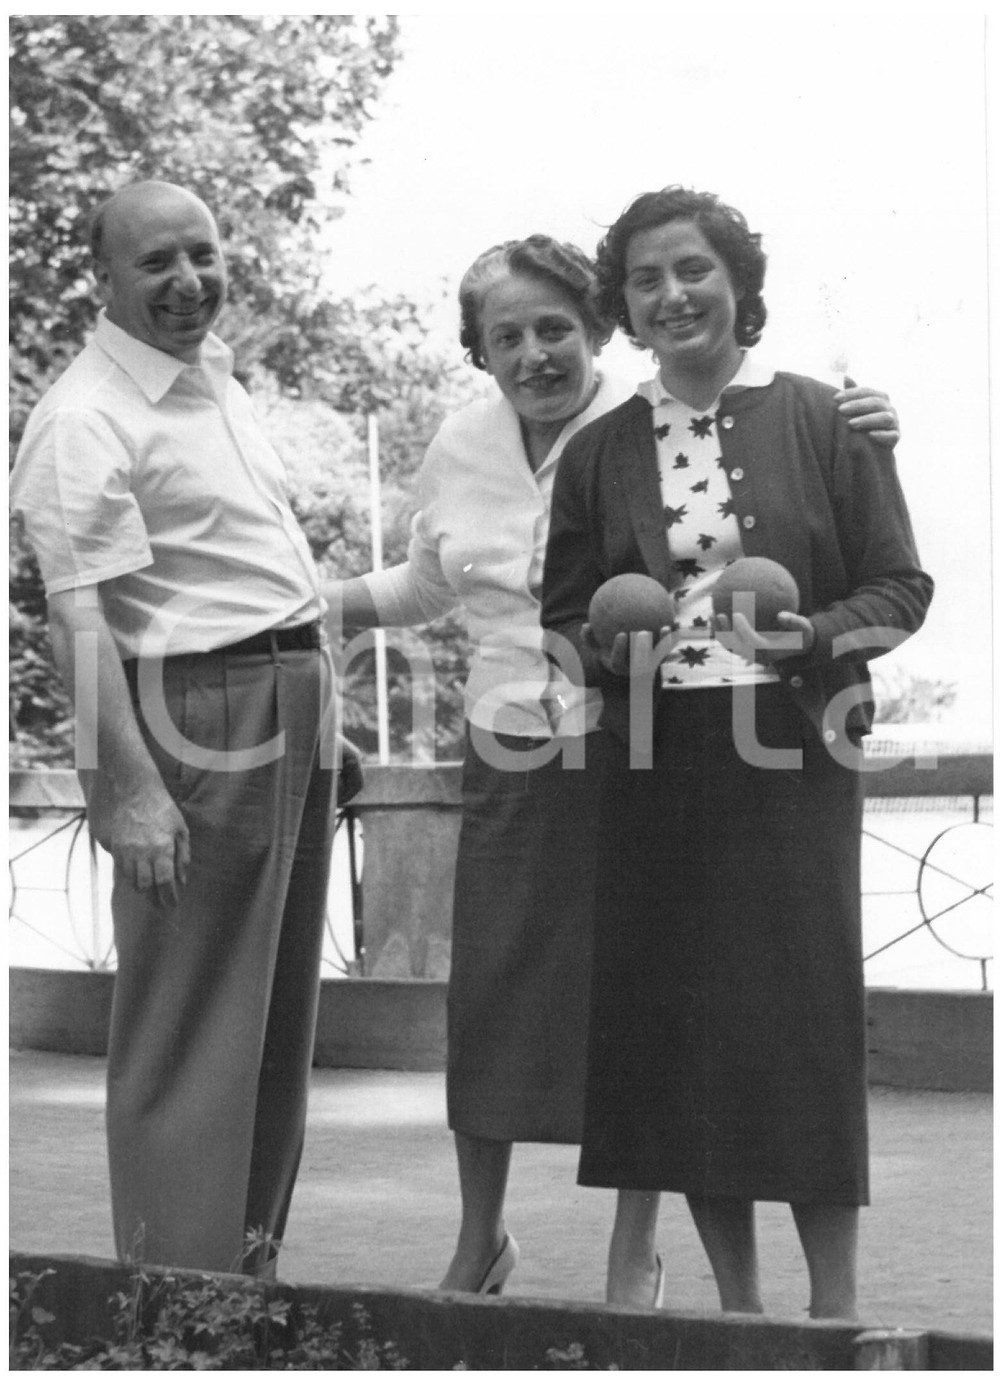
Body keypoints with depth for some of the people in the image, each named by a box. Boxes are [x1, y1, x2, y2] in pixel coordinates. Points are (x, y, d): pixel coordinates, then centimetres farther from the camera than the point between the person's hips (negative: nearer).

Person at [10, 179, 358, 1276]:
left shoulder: (214, 377, 15)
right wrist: (131, 790, -27)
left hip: (295, 710, 9)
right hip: (196, 719, -9)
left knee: (277, 1020, 14)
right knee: (189, 1030, -6)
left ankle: (251, 1264, 24)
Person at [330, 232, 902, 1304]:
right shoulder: (461, 448, 7)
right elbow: (424, 585, 24)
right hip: (511, 765, 4)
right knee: (486, 996, 5)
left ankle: (632, 1257, 17)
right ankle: (478, 1239, 25)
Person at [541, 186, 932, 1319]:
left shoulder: (822, 424, 2)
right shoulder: (599, 452, 10)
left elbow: (900, 587, 2)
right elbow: (563, 616, 14)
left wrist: (813, 633, -16)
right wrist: (609, 643, -8)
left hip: (792, 758, -3)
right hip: (654, 767, 3)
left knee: (806, 1015, -6)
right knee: (677, 1024, 1)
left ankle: (834, 1301, 2)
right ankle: (734, 1300, 11)